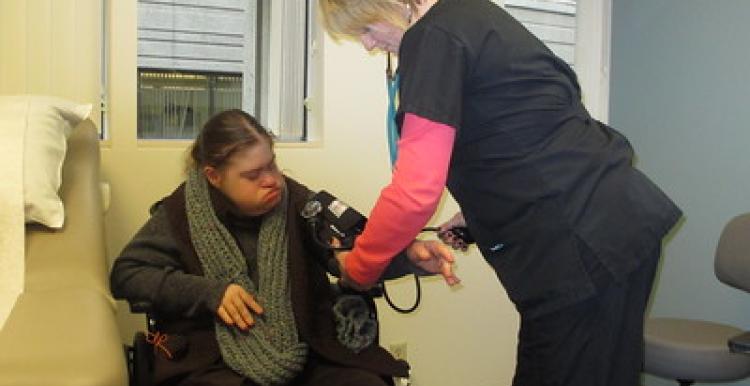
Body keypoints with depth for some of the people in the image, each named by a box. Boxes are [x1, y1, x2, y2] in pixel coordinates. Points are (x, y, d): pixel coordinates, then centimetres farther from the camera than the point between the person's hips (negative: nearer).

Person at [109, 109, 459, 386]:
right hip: (217, 357, -2)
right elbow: (125, 274, 2)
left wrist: (409, 254, -26)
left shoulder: (293, 200, 4)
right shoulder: (182, 212, 1)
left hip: (305, 349, 2)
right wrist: (209, 292, -10)